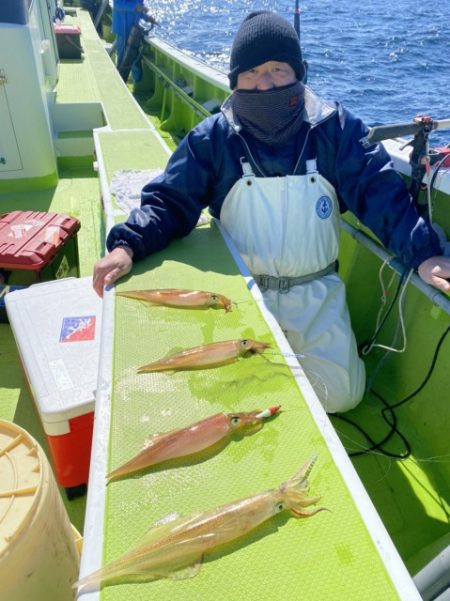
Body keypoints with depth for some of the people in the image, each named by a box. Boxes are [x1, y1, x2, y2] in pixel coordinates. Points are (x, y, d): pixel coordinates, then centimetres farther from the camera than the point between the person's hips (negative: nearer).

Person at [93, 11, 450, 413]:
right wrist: (127, 245, -27)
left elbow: (382, 194, -9)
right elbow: (169, 200, -9)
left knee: (340, 393, -4)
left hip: (315, 290, 1)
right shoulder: (213, 138, -5)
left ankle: (289, 352, 25)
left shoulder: (335, 128, -6)